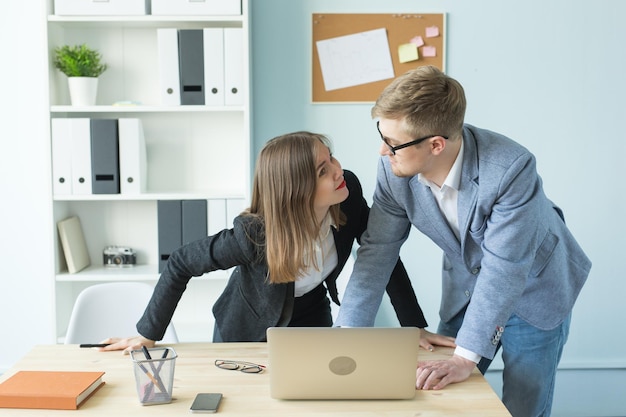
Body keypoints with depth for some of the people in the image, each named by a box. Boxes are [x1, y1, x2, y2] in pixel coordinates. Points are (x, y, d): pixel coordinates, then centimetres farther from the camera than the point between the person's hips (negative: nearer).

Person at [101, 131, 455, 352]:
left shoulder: (349, 194, -27)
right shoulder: (255, 235, -38)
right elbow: (180, 265, -25)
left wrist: (416, 327, -15)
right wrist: (148, 335, -21)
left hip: (313, 321, 4)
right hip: (249, 330, -3)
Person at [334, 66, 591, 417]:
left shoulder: (511, 168, -35)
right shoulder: (394, 169, -20)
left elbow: (504, 269, -34)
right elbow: (378, 249, -14)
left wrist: (465, 358, -34)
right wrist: (347, 335, -18)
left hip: (535, 289, -4)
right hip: (466, 289, 4)